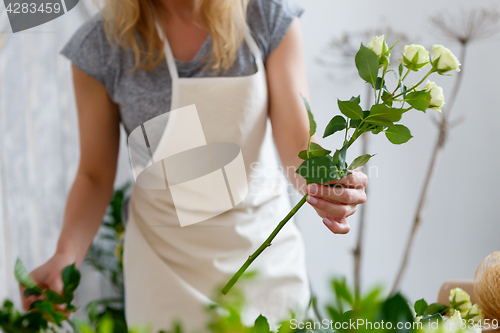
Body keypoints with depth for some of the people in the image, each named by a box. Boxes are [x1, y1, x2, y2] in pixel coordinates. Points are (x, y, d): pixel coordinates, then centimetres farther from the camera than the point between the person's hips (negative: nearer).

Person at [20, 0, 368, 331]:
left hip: (265, 248, 2)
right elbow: (95, 175, -5)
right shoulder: (101, 44, -11)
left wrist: (320, 179, -36)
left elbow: (296, 140, -13)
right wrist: (66, 256, -22)